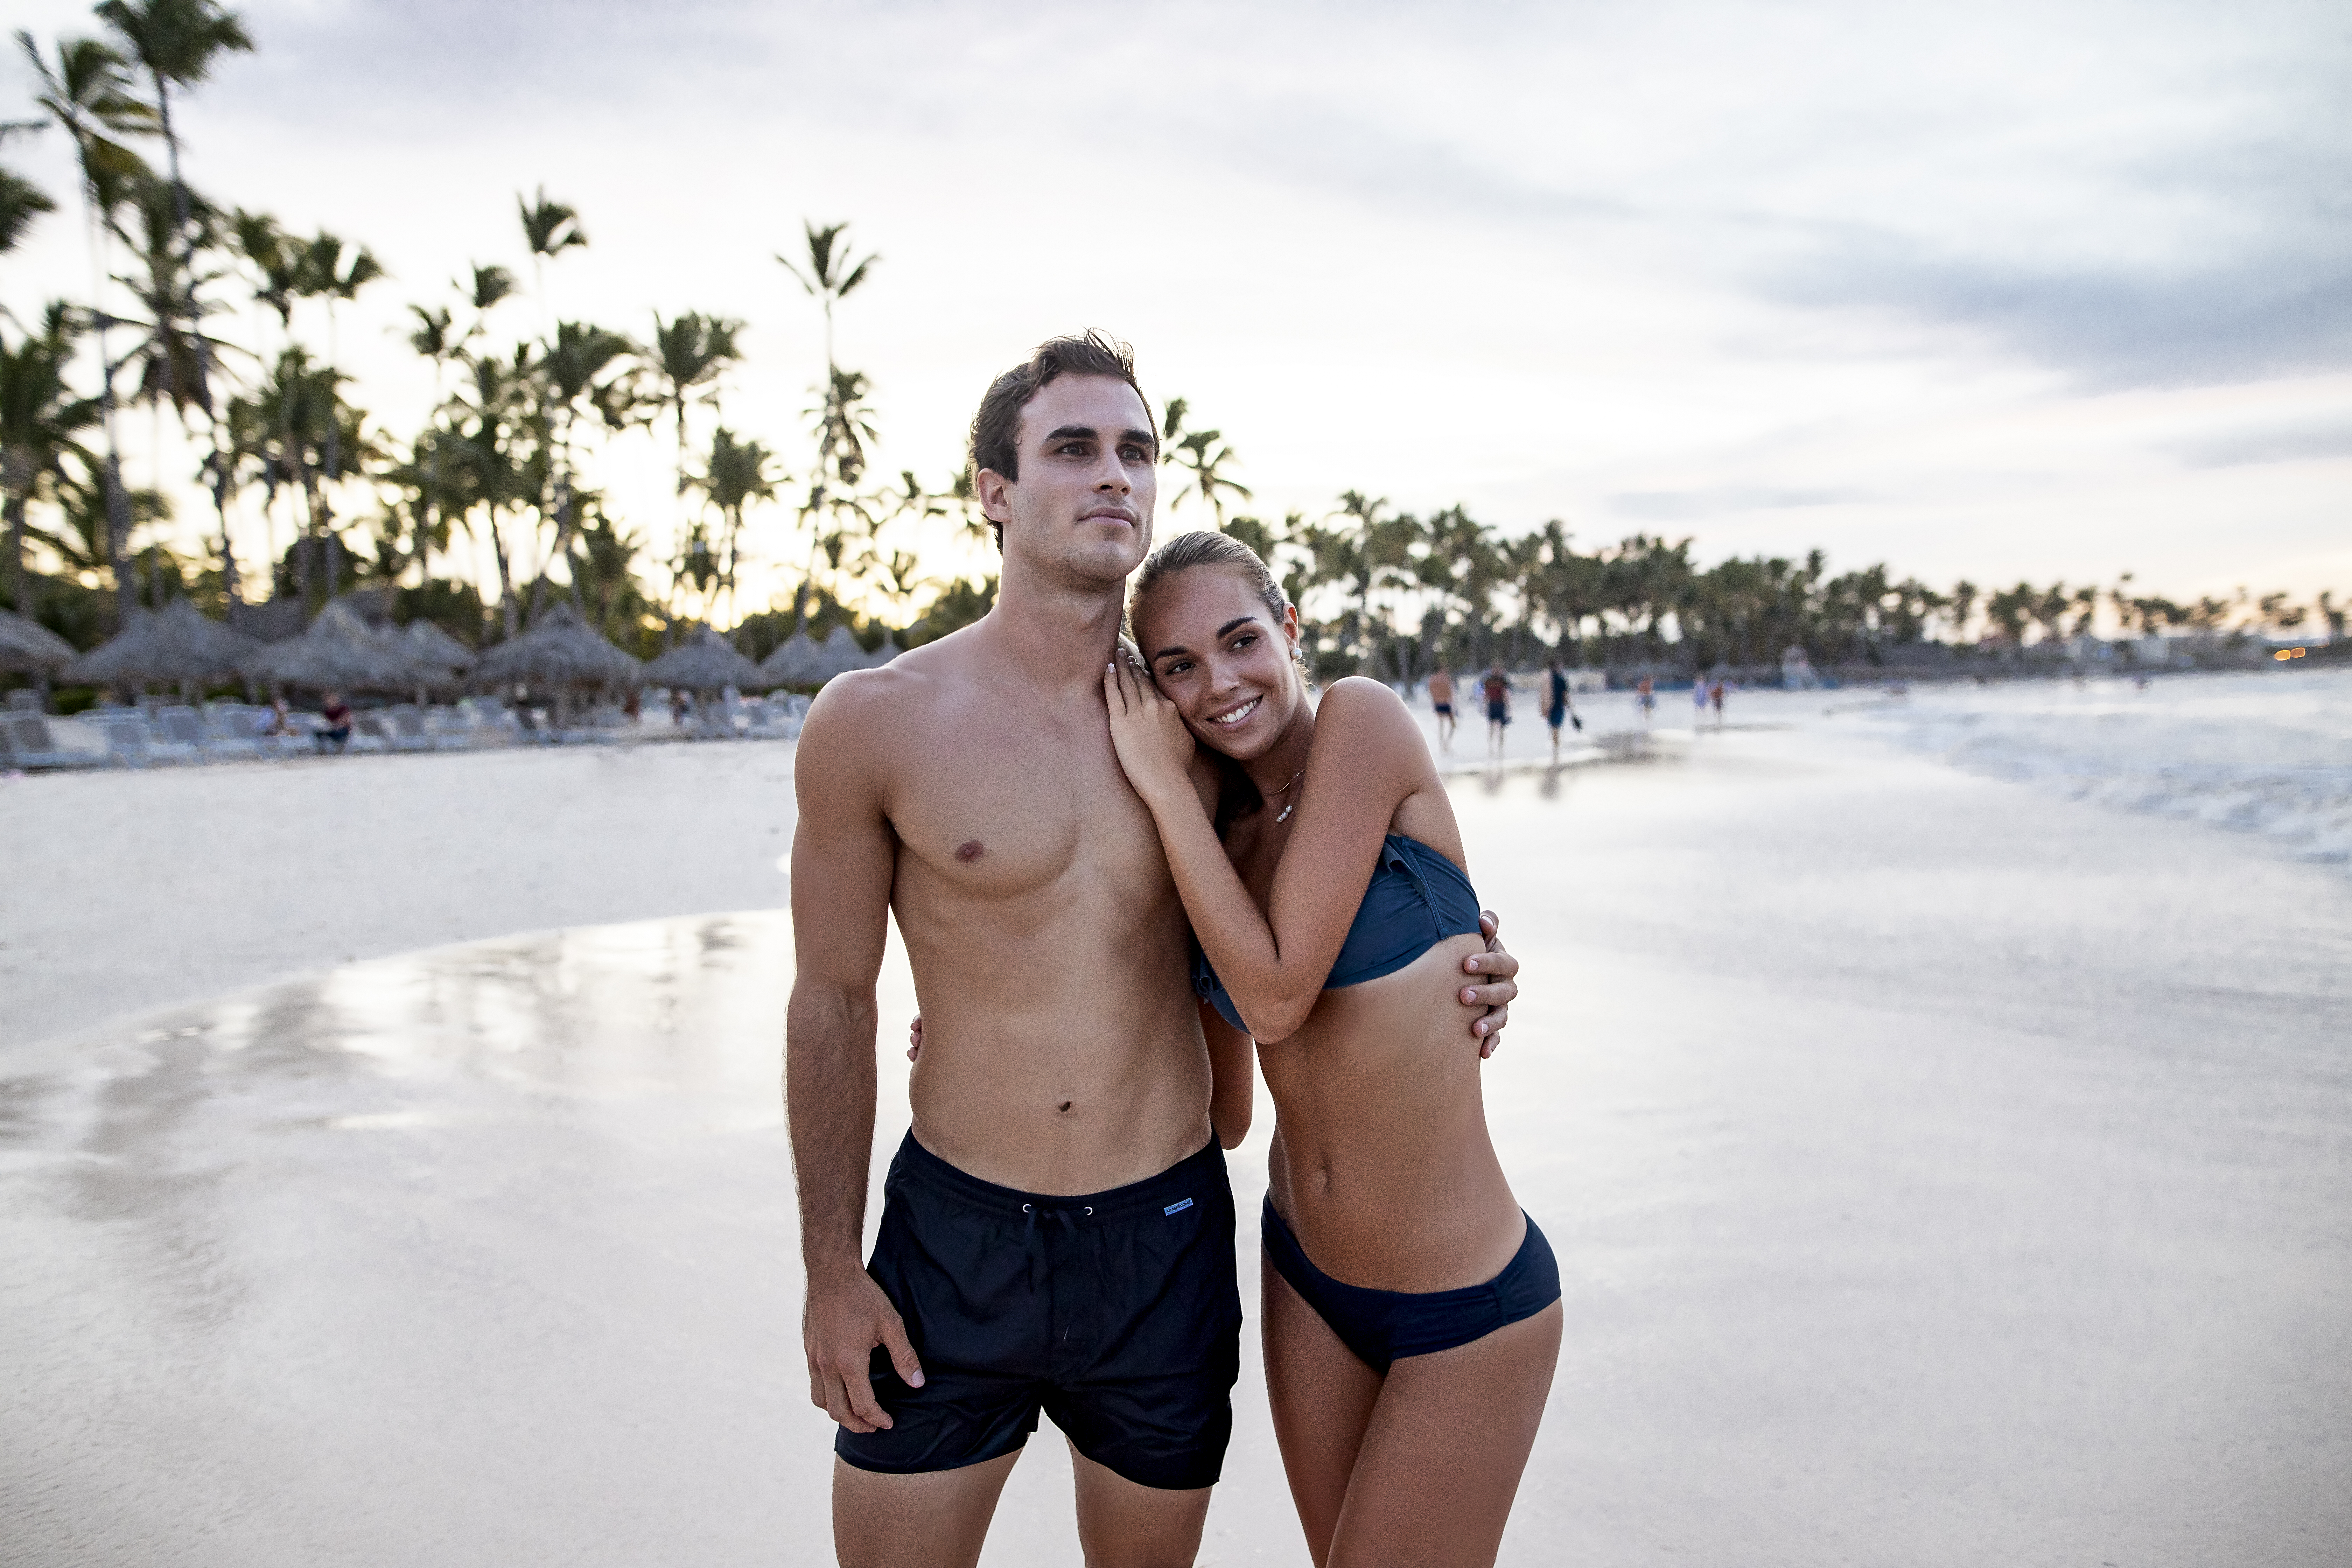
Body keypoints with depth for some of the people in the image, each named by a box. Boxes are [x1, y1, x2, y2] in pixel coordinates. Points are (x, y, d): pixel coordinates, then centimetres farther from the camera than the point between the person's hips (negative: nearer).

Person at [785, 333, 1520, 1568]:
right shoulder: (874, 723, -10)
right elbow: (833, 1002, -2)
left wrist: (1443, 984, -1)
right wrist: (830, 1269, 0)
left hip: (1167, 1246, 3)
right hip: (952, 1237, -2)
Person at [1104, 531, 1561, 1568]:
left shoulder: (1364, 720, -17)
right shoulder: (1226, 819, 3)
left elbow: (1274, 997, -23)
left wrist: (1165, 783, -16)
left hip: (1464, 1306, -7)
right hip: (1305, 1276, 7)